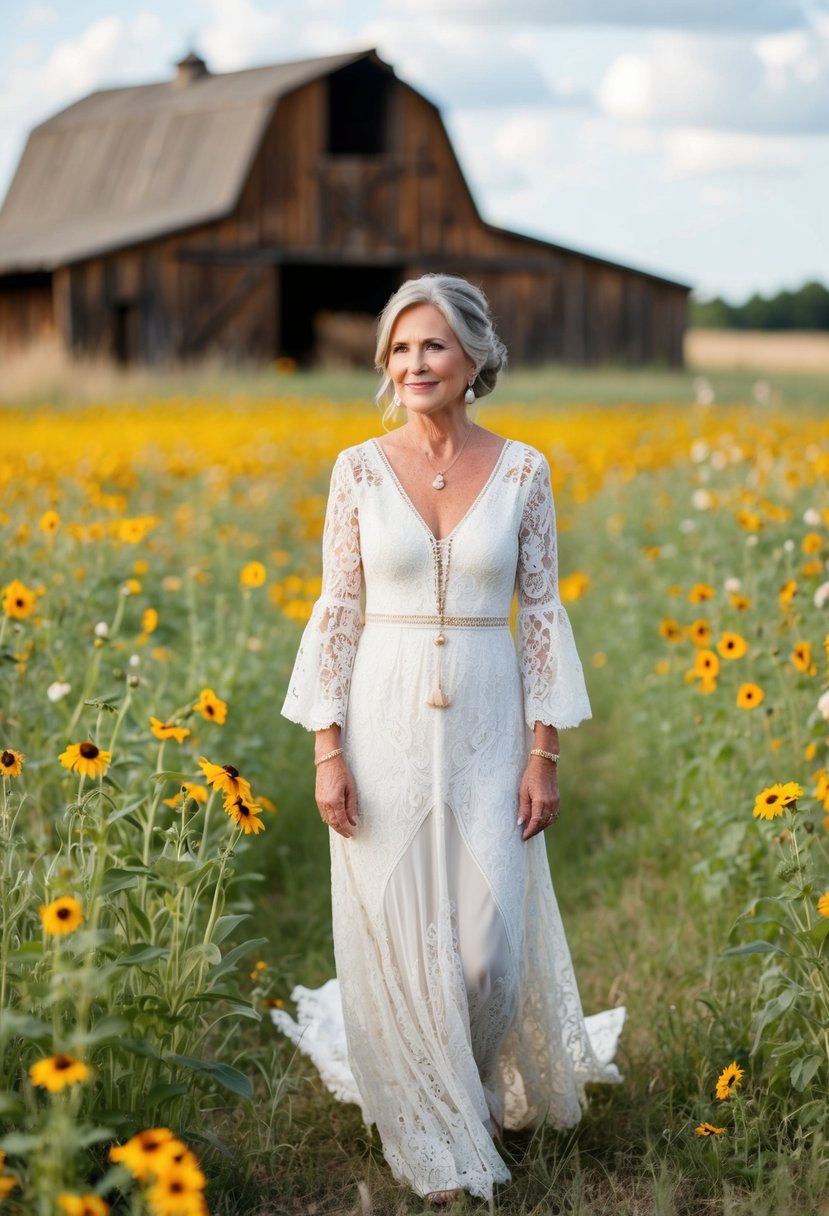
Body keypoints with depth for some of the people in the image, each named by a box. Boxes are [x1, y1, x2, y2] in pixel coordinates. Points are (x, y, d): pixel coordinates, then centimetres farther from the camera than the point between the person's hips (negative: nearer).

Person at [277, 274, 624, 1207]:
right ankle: (432, 1138, 24)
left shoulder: (522, 472, -1)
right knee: (396, 933, 4)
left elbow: (540, 615, 1)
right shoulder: (359, 469, -1)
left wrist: (544, 753, -3)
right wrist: (328, 752, -5)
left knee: (489, 940, -2)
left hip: (488, 729, 0)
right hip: (387, 727, 0)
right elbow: (337, 613, 1)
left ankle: (494, 1083, 33)